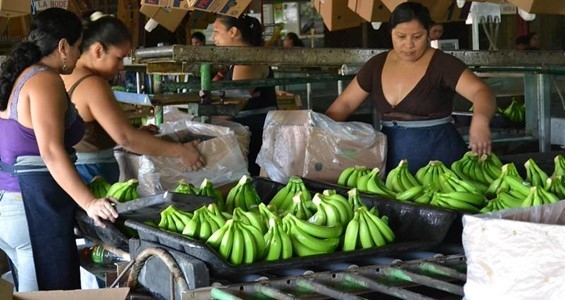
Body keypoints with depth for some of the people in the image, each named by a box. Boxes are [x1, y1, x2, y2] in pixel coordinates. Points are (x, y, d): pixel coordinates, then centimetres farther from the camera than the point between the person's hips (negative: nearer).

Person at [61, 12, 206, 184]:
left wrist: (136, 133, 14)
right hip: (91, 175, -10)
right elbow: (125, 138, -25)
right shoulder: (92, 85, -19)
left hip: (68, 170, 10)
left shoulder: (66, 76, 10)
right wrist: (180, 151, -21)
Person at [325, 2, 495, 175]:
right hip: (391, 160, 4)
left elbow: (480, 91, -22)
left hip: (438, 154, -4)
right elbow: (345, 104, 8)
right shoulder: (377, 65, 5)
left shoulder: (442, 64, -9)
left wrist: (480, 120, -44)